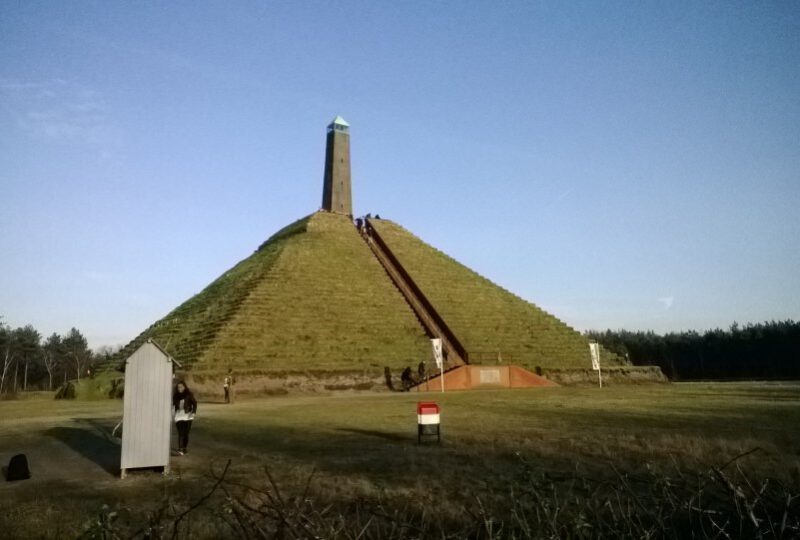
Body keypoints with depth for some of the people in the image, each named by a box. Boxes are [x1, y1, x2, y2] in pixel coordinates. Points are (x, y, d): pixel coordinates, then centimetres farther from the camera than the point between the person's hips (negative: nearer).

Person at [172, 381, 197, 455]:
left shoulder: (189, 395, -5)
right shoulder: (175, 395, 1)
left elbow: (194, 403, 1)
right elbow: (173, 405, 10)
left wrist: (193, 412, -9)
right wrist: (173, 414, 1)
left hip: (187, 416, -1)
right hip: (179, 417, 1)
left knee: (186, 433, 5)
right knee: (180, 434, -7)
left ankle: (184, 448, 20)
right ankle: (180, 450, -10)